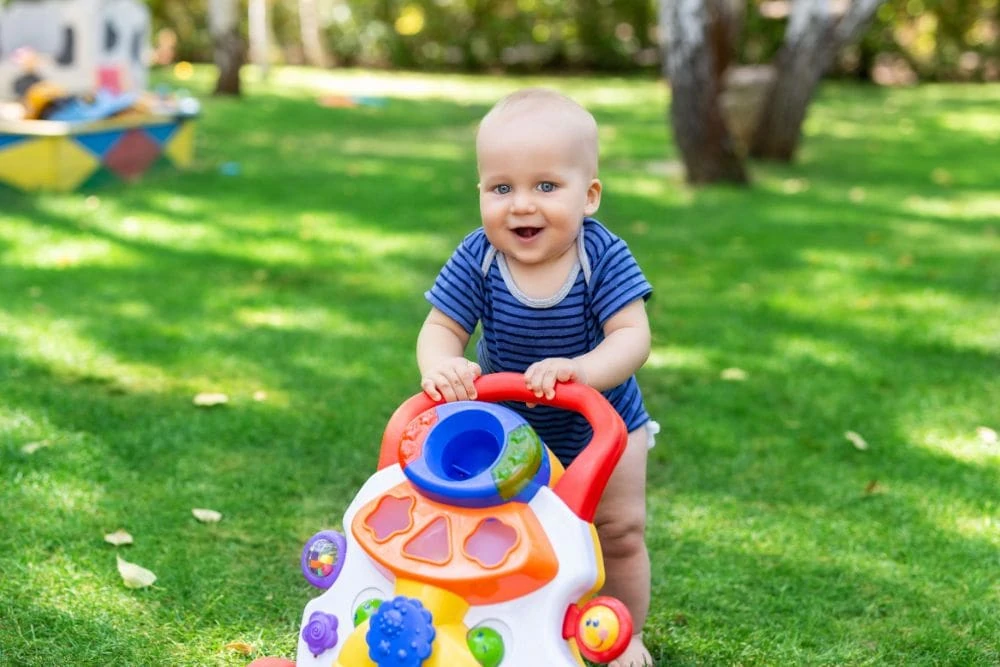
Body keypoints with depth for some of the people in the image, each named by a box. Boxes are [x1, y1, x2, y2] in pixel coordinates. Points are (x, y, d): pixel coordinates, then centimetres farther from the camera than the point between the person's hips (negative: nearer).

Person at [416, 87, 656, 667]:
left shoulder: (603, 257, -28)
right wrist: (440, 366, -45)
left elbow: (633, 336, -33)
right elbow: (442, 327, -21)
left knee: (620, 531, 7)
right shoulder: (478, 261, -24)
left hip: (603, 423, -1)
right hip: (509, 426, 1)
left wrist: (582, 369, -53)